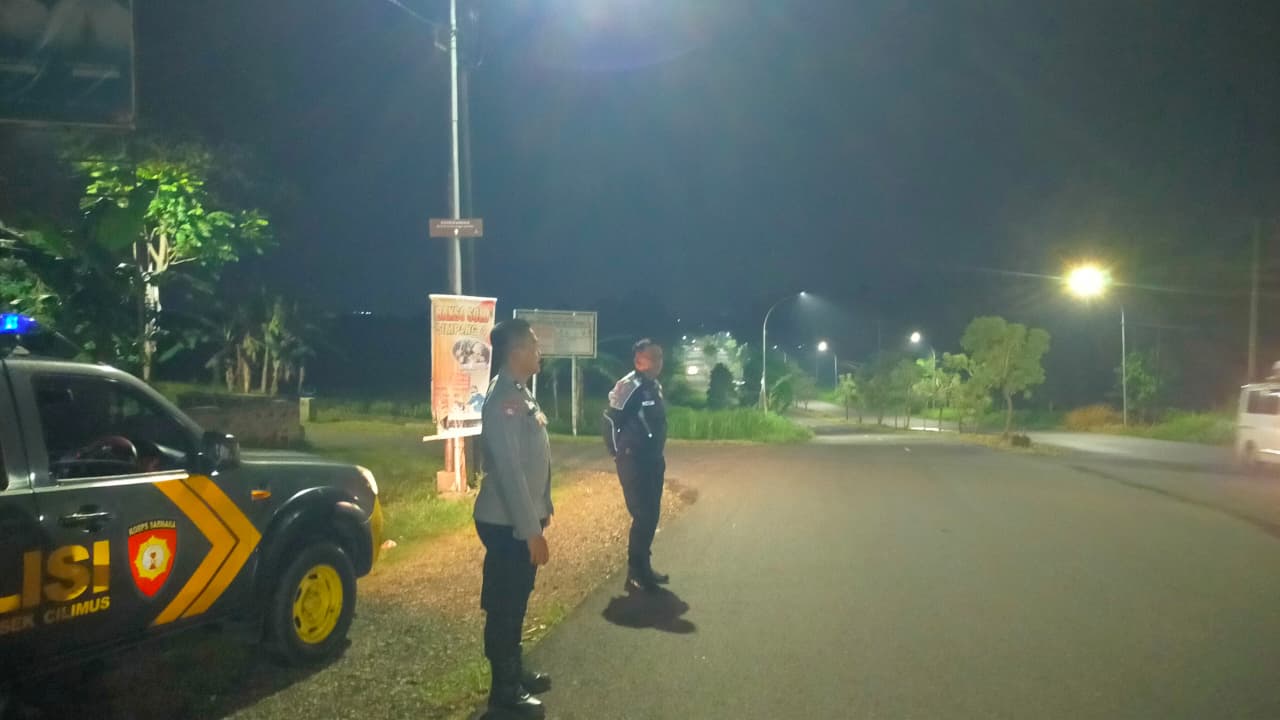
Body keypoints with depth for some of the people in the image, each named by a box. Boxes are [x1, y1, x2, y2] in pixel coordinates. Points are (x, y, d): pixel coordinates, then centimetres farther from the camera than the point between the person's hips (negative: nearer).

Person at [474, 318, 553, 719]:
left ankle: (515, 672, 35)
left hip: (523, 518, 10)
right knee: (504, 606, 4)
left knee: (517, 602, 20)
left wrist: (543, 509, 19)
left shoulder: (521, 394, 9)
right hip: (506, 523, -9)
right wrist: (532, 531, -23)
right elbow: (509, 472, -25)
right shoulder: (502, 401, -22)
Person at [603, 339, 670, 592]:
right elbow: (610, 420, -19)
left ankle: (643, 566, 25)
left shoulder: (655, 386, 11)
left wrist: (657, 454, 16)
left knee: (651, 515, 13)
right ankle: (635, 572, 5)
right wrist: (619, 453, -11)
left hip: (653, 460, 9)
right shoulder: (629, 386, -18)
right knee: (642, 516, -7)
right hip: (634, 461, -9)